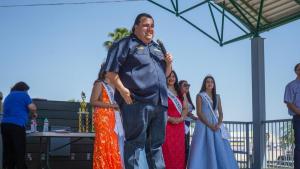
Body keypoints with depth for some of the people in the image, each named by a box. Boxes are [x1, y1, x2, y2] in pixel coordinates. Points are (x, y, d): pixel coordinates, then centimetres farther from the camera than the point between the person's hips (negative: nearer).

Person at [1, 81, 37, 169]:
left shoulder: (8, 96, 25)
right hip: (17, 126, -7)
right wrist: (34, 113, 14)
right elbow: (32, 107, -7)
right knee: (19, 151, -5)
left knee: (8, 151, 7)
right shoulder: (23, 94, 4)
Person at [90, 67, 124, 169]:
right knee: (104, 145, -11)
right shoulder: (99, 84, 0)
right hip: (103, 118, -7)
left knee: (113, 146, 3)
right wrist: (110, 105, -15)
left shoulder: (112, 85, 22)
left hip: (114, 118, 7)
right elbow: (93, 101, -10)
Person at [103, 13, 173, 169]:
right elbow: (111, 71, -6)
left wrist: (168, 63, 11)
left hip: (159, 103, 8)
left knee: (156, 144, 11)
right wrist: (123, 90, -18)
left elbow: (165, 74, 32)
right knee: (136, 142, -8)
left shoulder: (157, 48, 26)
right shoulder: (125, 44, 3)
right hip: (137, 102, -7)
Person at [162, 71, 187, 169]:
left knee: (179, 152, 2)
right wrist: (169, 118, -17)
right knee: (168, 151, -10)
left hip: (179, 126, 5)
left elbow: (185, 108, 15)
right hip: (167, 125, -5)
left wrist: (182, 118, -5)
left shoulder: (181, 93, 17)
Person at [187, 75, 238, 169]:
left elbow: (220, 113, 10)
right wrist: (209, 125, -16)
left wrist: (218, 124, -9)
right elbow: (199, 113, -7)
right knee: (205, 150, -10)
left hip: (216, 127, 4)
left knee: (220, 150, -2)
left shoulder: (217, 97, 15)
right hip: (204, 126, -4)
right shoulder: (200, 96, 2)